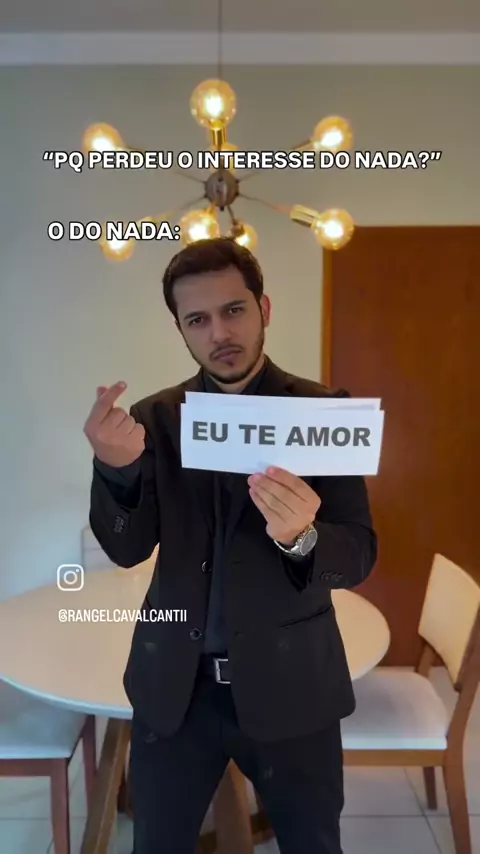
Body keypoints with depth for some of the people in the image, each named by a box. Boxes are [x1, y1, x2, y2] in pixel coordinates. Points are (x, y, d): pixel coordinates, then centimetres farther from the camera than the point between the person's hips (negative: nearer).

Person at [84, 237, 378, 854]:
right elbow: (126, 549, -7)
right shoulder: (155, 416, -2)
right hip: (173, 684, 2)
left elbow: (359, 554, -11)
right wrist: (116, 466, -28)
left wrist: (301, 538, -33)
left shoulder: (324, 410, -9)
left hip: (289, 682, -1)